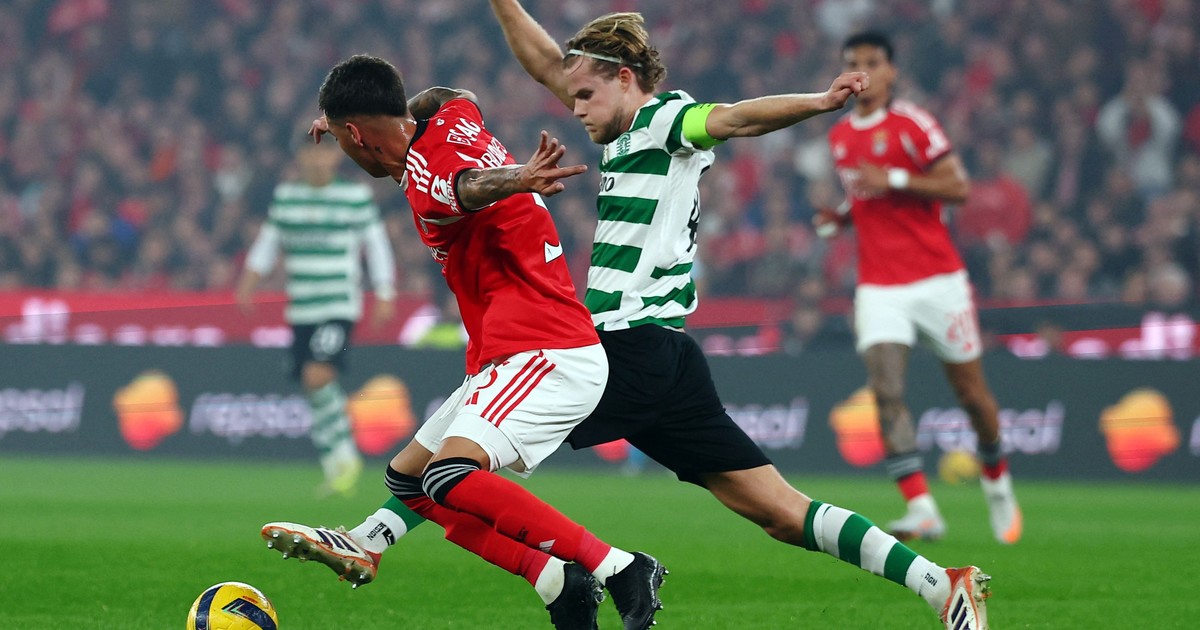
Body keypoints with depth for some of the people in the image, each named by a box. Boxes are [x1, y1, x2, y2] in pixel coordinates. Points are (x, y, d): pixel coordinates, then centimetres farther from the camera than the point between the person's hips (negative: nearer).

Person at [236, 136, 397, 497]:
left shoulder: (356, 196, 0)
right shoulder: (285, 196, 10)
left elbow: (376, 246, 5)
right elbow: (268, 243, 18)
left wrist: (384, 295, 1)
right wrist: (248, 282, 6)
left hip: (340, 308, -5)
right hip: (300, 311, 5)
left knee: (318, 376, -22)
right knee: (312, 389, 3)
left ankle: (344, 457, -7)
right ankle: (336, 468, 16)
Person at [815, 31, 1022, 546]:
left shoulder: (911, 124, -6)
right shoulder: (840, 137, 13)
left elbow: (958, 187, -11)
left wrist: (894, 180, -20)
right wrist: (841, 217, 7)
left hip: (937, 280, -4)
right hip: (879, 286, 4)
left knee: (970, 391, 6)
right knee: (886, 391, -17)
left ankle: (997, 482, 33)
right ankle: (922, 510, -22)